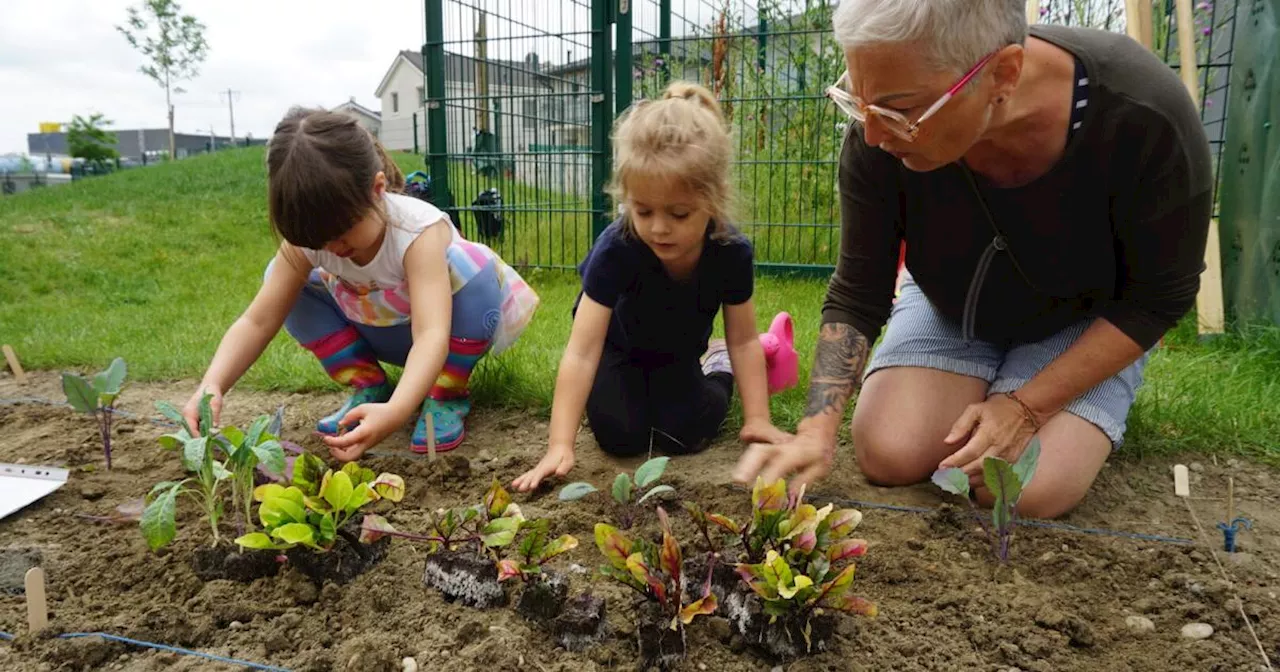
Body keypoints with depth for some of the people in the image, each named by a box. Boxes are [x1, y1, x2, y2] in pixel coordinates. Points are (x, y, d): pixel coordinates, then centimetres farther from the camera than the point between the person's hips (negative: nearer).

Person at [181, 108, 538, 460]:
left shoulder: (420, 230, -37)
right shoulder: (310, 237, -22)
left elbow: (432, 335, -49)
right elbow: (258, 322, -23)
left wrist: (395, 411, -65)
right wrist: (212, 386, -41)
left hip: (457, 331, -4)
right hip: (383, 333, 4)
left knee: (469, 262, -35)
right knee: (287, 281, -14)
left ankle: (448, 396, -15)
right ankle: (368, 389, -3)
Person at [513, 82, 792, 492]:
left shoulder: (732, 252, -30)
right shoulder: (616, 250, -38)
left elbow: (744, 339, -14)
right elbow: (581, 353, -39)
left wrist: (757, 419, -18)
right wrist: (560, 446, -44)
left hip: (678, 350, 2)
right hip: (618, 345, -1)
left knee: (681, 435, -13)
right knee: (620, 436, -18)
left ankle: (717, 366, 16)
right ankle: (635, 388, 17)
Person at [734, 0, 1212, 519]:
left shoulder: (1142, 118, -34)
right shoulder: (880, 138, -28)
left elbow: (1157, 299, -20)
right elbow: (855, 296, -18)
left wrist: (1028, 406, -25)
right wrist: (817, 430, -29)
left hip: (1089, 323, -1)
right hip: (953, 306, 2)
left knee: (1032, 493, -21)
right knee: (888, 457, -16)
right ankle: (981, 392, 15)